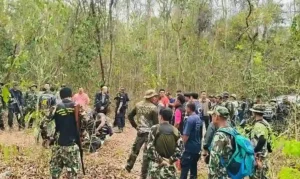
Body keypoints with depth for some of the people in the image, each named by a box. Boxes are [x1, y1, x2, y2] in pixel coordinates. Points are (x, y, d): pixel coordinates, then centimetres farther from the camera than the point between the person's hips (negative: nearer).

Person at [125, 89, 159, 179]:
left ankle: (128, 166, 36)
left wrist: (135, 126, 15)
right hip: (150, 132, -5)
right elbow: (156, 123, -16)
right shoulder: (153, 108, -16)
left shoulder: (138, 105, 3)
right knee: (147, 154, 3)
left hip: (140, 131, 5)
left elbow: (130, 116, 9)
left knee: (135, 149, 23)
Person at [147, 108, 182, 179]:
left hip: (156, 164, -2)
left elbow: (150, 148, -12)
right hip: (170, 165, 2)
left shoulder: (154, 129, -6)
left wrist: (159, 160, -7)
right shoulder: (176, 131, 3)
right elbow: (178, 150, -3)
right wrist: (170, 160, -5)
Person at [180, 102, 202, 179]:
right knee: (193, 165, 17)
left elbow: (186, 135, -21)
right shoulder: (199, 118, 6)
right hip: (197, 147, 8)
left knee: (185, 167, -3)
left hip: (189, 147, -8)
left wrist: (182, 144, -7)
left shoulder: (190, 119, -19)